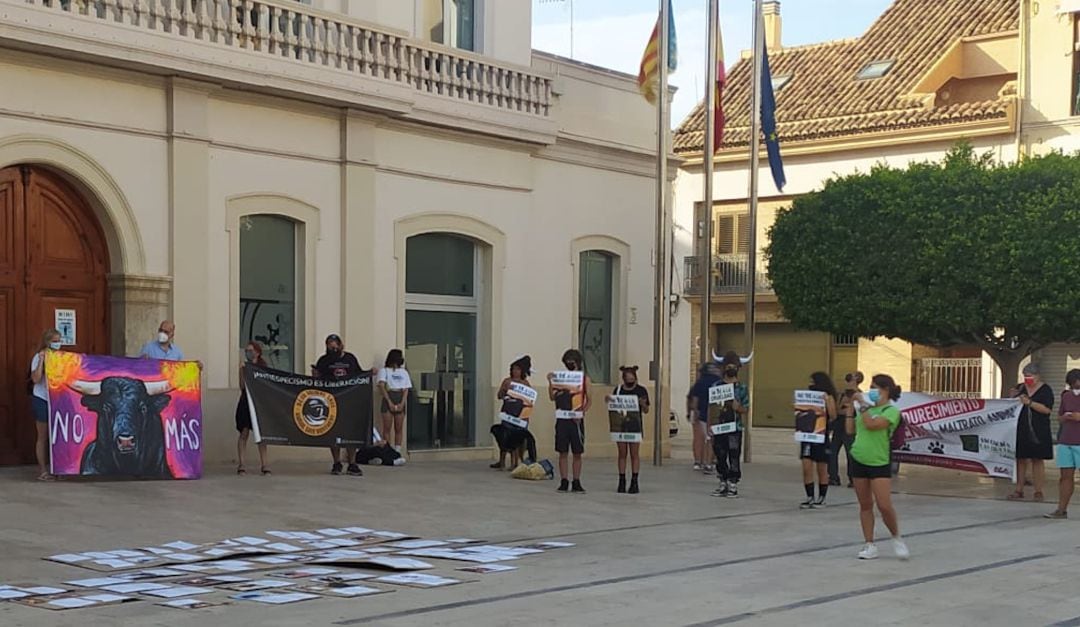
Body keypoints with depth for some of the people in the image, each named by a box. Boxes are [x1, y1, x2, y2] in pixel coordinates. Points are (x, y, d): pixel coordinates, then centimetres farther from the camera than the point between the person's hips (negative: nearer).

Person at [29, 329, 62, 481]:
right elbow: (36, 379, -19)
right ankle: (42, 471, 4)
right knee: (43, 436, 0)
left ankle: (49, 467, 11)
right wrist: (41, 360, -22)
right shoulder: (39, 357, -7)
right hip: (41, 400, -5)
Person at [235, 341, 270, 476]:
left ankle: (264, 465, 3)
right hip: (246, 401, -1)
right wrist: (242, 371, -15)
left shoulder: (263, 367, 6)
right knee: (244, 433, -2)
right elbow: (242, 386, -7)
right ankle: (241, 464, 0)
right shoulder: (244, 366, 2)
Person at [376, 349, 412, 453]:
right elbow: (381, 387, -5)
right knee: (387, 428, -6)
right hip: (388, 397, -3)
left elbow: (406, 390, 9)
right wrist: (389, 402, -16)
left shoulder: (404, 372, 18)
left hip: (401, 399, 3)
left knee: (399, 428, 1)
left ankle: (397, 451, 3)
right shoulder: (384, 371, 7)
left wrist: (402, 403, -7)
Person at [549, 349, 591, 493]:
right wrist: (550, 382, -11)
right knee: (562, 452, 4)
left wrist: (582, 412, -15)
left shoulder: (585, 379, 2)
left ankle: (576, 483, 9)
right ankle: (563, 482, 9)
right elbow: (552, 397, 2)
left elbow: (589, 400, 1)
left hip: (576, 420, -1)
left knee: (577, 453, 4)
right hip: (562, 419, 1)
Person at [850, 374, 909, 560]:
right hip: (859, 460, 6)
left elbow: (871, 424, -23)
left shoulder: (891, 411, -9)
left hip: (880, 463, -6)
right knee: (865, 505, 8)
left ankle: (897, 538, 13)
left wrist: (863, 405, -13)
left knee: (884, 506, -11)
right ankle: (870, 546, 14)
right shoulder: (868, 409, 10)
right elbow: (851, 429, 12)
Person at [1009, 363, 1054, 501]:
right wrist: (1014, 398, -5)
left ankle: (1038, 491, 6)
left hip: (1038, 431, -3)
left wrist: (1029, 403, -21)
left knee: (1037, 460, 1)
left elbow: (1047, 409, -13)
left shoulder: (1045, 390, -2)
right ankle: (1019, 490, 8)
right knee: (1020, 459, 4)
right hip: (1021, 430, 3)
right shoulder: (1020, 388, 10)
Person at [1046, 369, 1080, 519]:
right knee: (1066, 476, 6)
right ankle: (1061, 510, 7)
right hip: (1065, 441, 5)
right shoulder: (1067, 396, 13)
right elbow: (1059, 417, 21)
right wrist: (1065, 417, -1)